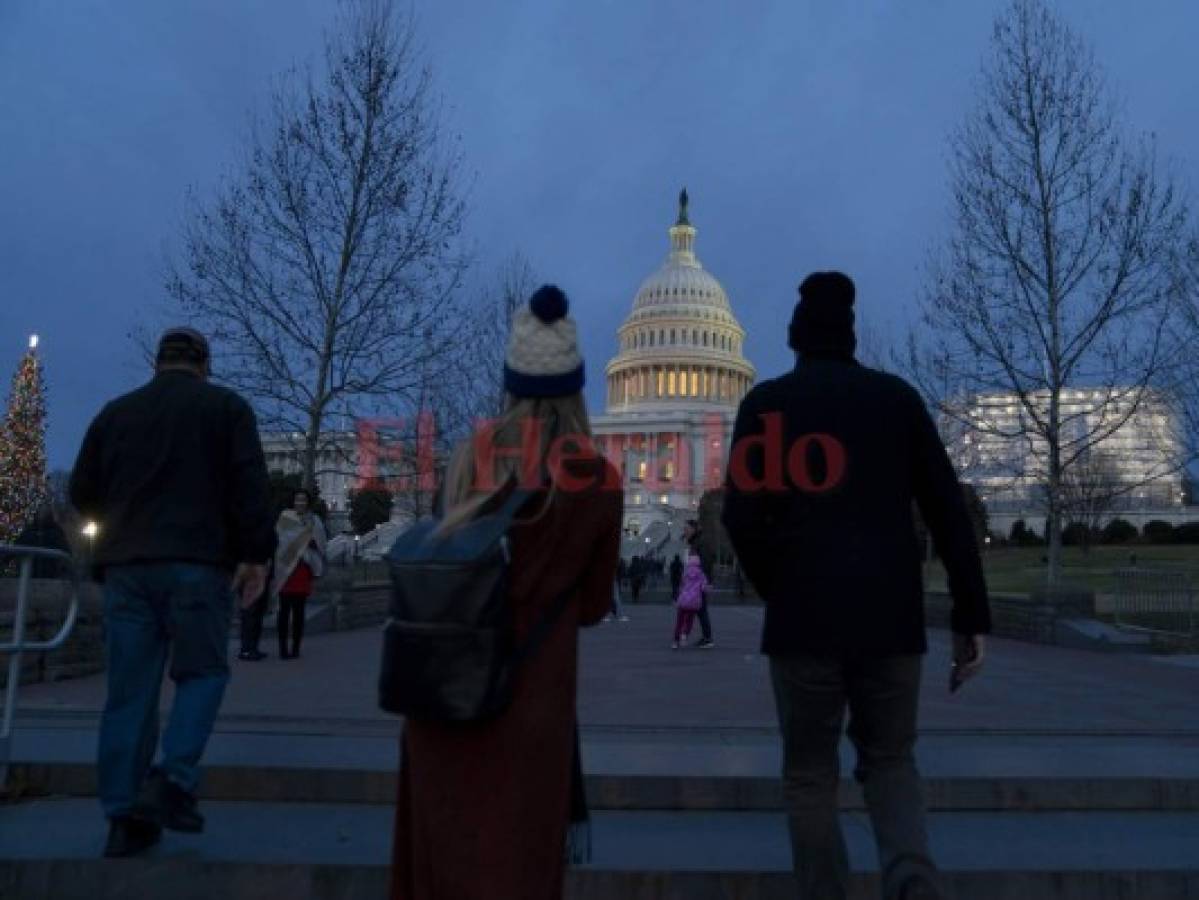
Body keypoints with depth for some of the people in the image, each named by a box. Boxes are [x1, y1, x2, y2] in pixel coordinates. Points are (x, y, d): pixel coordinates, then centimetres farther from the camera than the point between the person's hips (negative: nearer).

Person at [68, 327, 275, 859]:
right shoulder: (225, 406, 5)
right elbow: (250, 485, -7)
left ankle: (124, 818, 8)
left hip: (126, 567, 4)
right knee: (202, 672, 6)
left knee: (129, 691, 6)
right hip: (199, 563, -4)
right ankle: (173, 782, -10)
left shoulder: (116, 411, 16)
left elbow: (83, 494, 17)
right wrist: (257, 555, -9)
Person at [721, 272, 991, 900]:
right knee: (889, 759, 17)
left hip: (803, 618, -2)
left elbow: (742, 516, -6)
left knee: (810, 775, 12)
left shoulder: (766, 402, 2)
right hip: (892, 616, 2)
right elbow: (949, 512, 3)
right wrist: (972, 616, 6)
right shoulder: (897, 396, 8)